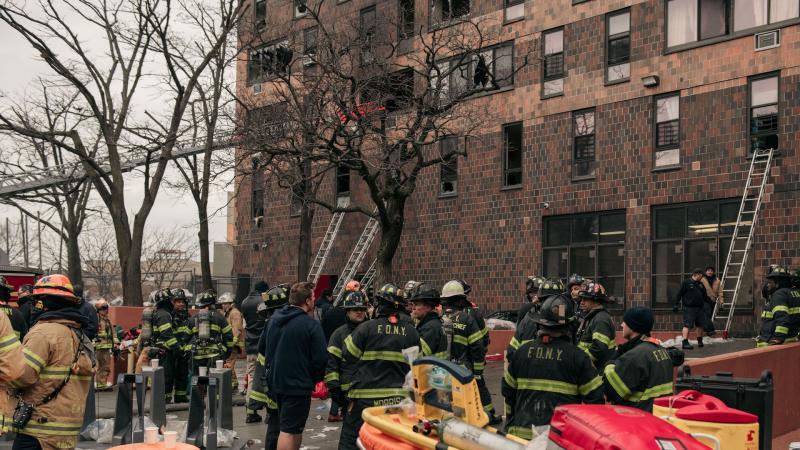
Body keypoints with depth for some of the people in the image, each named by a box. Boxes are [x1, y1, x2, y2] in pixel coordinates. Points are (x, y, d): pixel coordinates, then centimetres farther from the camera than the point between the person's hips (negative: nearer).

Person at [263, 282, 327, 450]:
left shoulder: (273, 320, 5)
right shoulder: (311, 325, -17)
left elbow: (265, 351, 16)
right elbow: (320, 359, -14)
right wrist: (316, 379, 4)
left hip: (276, 382, 8)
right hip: (299, 385, -7)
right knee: (289, 430, -3)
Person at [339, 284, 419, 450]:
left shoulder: (366, 328, -6)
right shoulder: (411, 332, 3)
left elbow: (348, 358, -4)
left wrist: (347, 386, 4)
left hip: (366, 397, -3)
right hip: (399, 398, 3)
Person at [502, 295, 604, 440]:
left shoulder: (522, 351, 4)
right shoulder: (577, 356, -7)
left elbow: (508, 390, 11)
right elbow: (594, 397, -5)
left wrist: (510, 424, 22)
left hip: (522, 432, 3)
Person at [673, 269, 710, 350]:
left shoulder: (701, 285, 17)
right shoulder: (686, 283, -4)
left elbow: (704, 296, 23)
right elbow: (679, 294, -5)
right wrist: (676, 305, -9)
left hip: (699, 308, 7)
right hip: (689, 308, -7)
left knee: (700, 325, 12)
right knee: (687, 325, -11)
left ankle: (700, 341, 27)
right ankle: (685, 343, -12)